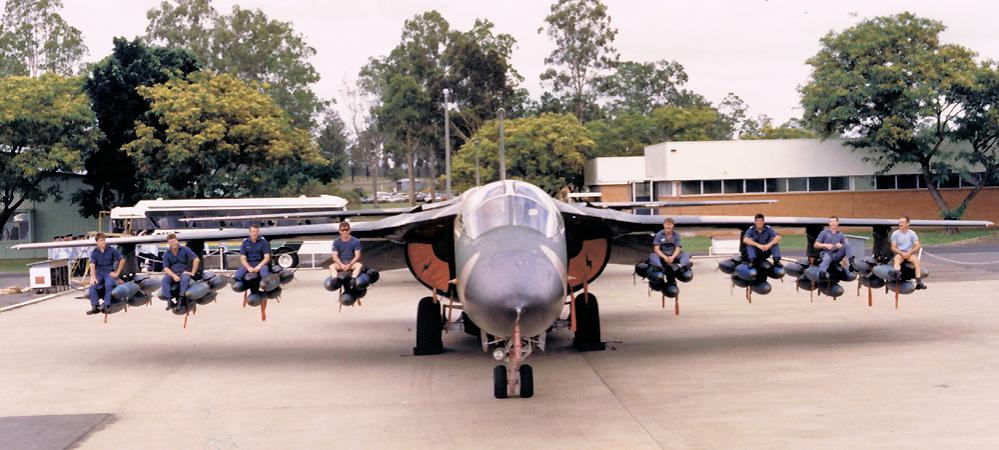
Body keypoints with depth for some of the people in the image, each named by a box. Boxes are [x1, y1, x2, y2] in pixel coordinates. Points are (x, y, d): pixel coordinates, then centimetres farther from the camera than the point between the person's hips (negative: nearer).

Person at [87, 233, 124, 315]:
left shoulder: (112, 250, 1)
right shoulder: (94, 253, 3)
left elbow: (122, 260, 2)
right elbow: (92, 265, -11)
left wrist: (117, 273, -4)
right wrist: (93, 277, -28)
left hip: (110, 272, -2)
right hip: (99, 272, 2)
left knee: (109, 284, -34)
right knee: (92, 285, -26)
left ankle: (106, 304, -32)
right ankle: (95, 306, -26)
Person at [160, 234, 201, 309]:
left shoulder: (184, 249, -3)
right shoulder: (166, 254, 4)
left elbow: (196, 260, -7)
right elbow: (166, 268, -1)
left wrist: (192, 273, -10)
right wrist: (174, 275, -19)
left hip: (184, 272, -2)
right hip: (172, 273, 2)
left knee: (185, 278, -37)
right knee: (165, 279, -29)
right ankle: (169, 301, -33)